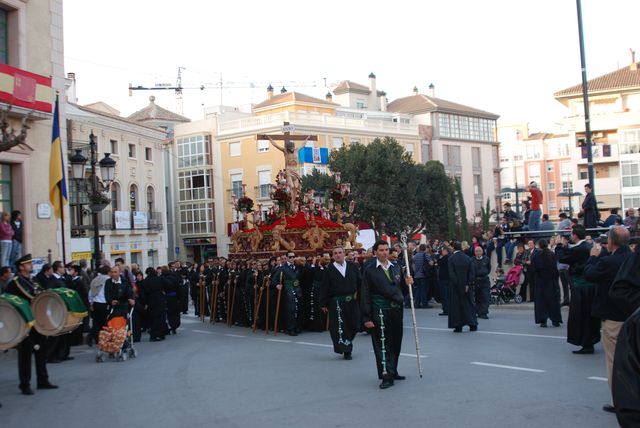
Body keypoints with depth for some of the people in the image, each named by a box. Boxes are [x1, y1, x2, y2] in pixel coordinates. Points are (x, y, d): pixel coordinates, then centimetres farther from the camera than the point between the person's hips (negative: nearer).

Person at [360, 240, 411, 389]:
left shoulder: (396, 268, 11)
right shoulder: (370, 270, -6)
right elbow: (365, 295, -7)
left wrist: (407, 283, -2)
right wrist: (366, 318, -11)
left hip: (396, 310, 6)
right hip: (380, 312, -6)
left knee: (396, 343, 13)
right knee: (383, 344, -6)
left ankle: (393, 372, 28)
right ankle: (386, 376, -3)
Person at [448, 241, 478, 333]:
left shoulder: (451, 259, -10)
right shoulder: (467, 258, 1)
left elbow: (451, 274, -14)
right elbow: (471, 273, -2)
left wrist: (457, 284, -11)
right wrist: (468, 284, -3)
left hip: (455, 286, -3)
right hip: (466, 284, 3)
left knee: (456, 305, 4)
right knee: (468, 304, 14)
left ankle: (458, 326, 3)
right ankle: (473, 325, 14)